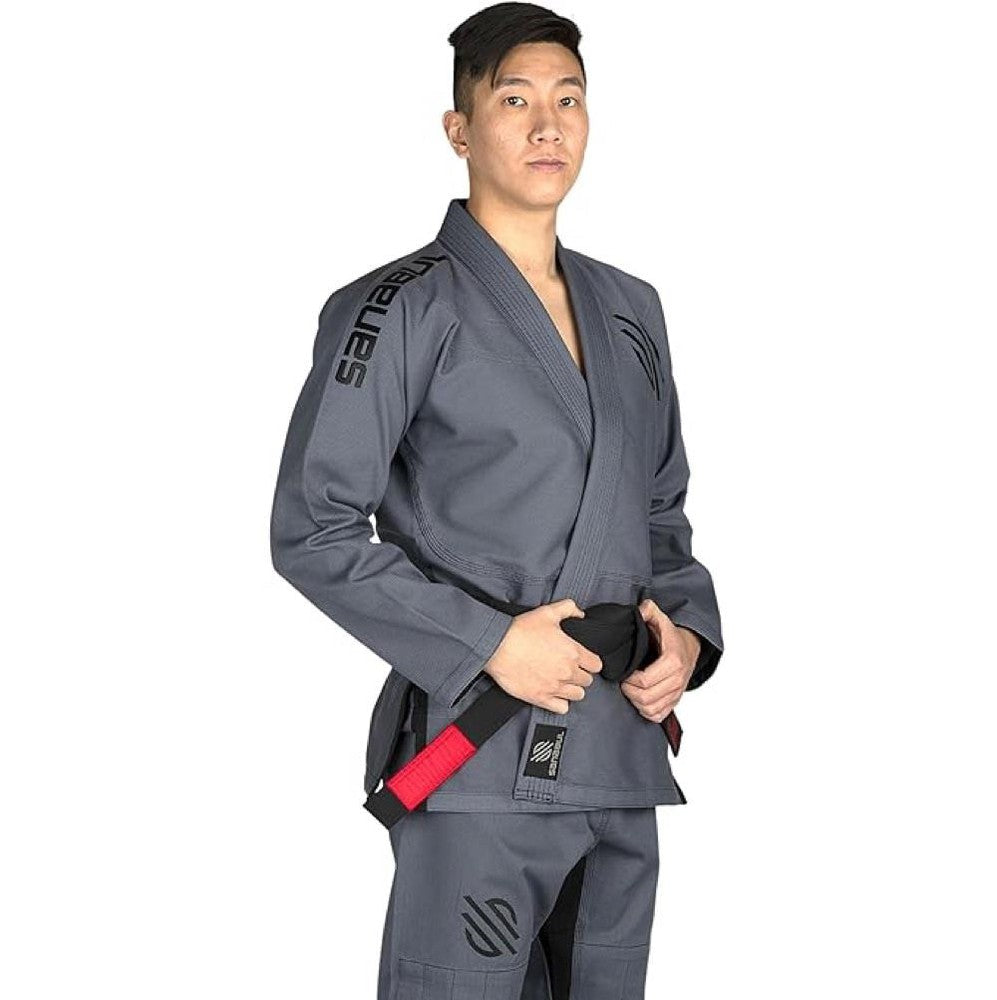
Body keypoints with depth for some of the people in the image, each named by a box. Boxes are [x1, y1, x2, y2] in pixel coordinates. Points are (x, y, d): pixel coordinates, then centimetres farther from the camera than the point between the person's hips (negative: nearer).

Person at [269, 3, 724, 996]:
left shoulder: (630, 310, 14)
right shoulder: (398, 312, -6)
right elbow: (312, 531, -10)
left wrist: (687, 626, 2)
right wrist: (489, 644, -16)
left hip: (623, 758, 6)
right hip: (476, 765, -6)